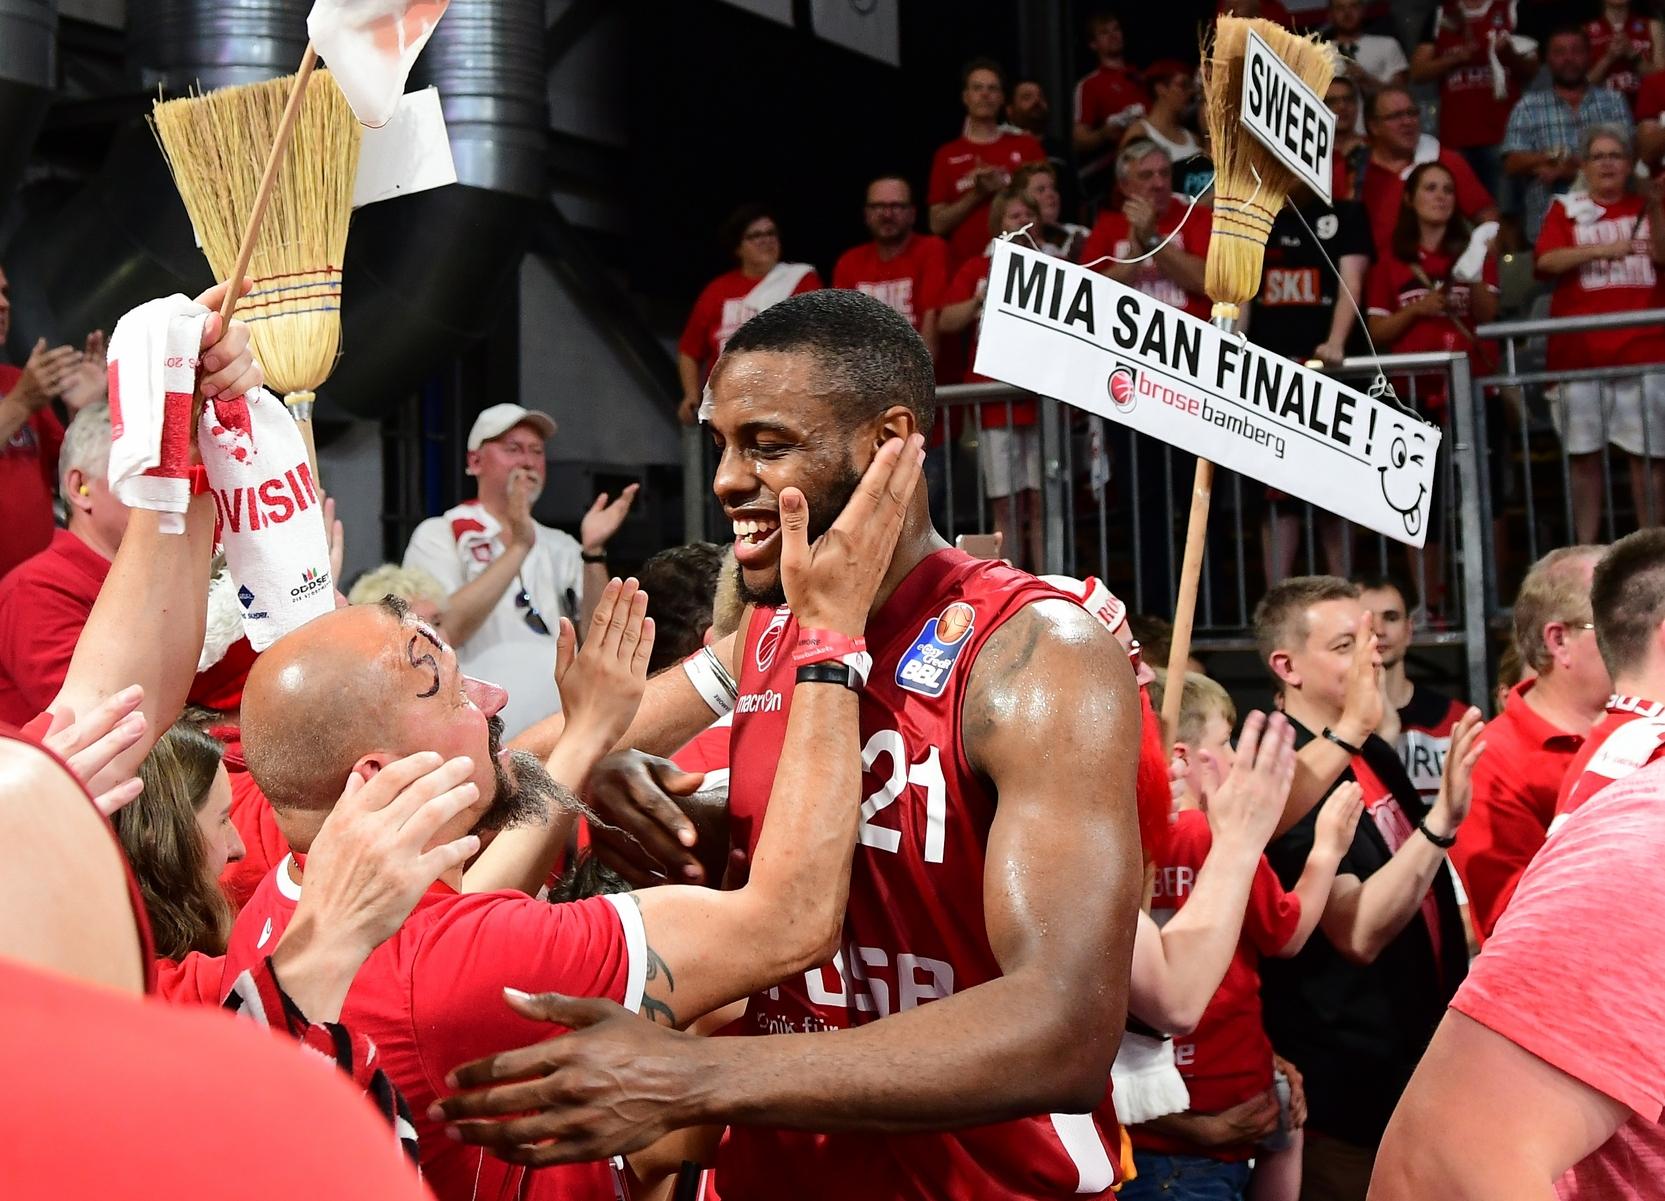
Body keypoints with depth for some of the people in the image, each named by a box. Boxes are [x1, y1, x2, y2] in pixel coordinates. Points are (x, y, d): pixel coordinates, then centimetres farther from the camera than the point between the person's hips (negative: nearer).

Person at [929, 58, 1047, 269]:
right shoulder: (947, 155, 11)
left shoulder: (1027, 147, 10)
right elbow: (937, 224, 4)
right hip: (963, 265, 0)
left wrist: (1002, 188, -9)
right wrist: (977, 194, -8)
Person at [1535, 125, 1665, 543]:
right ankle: (1585, 548, 8)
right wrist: (1600, 250, -19)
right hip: (1581, 349, -1)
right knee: (1583, 453, 1)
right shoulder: (1567, 208, 7)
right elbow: (1546, 261, -8)